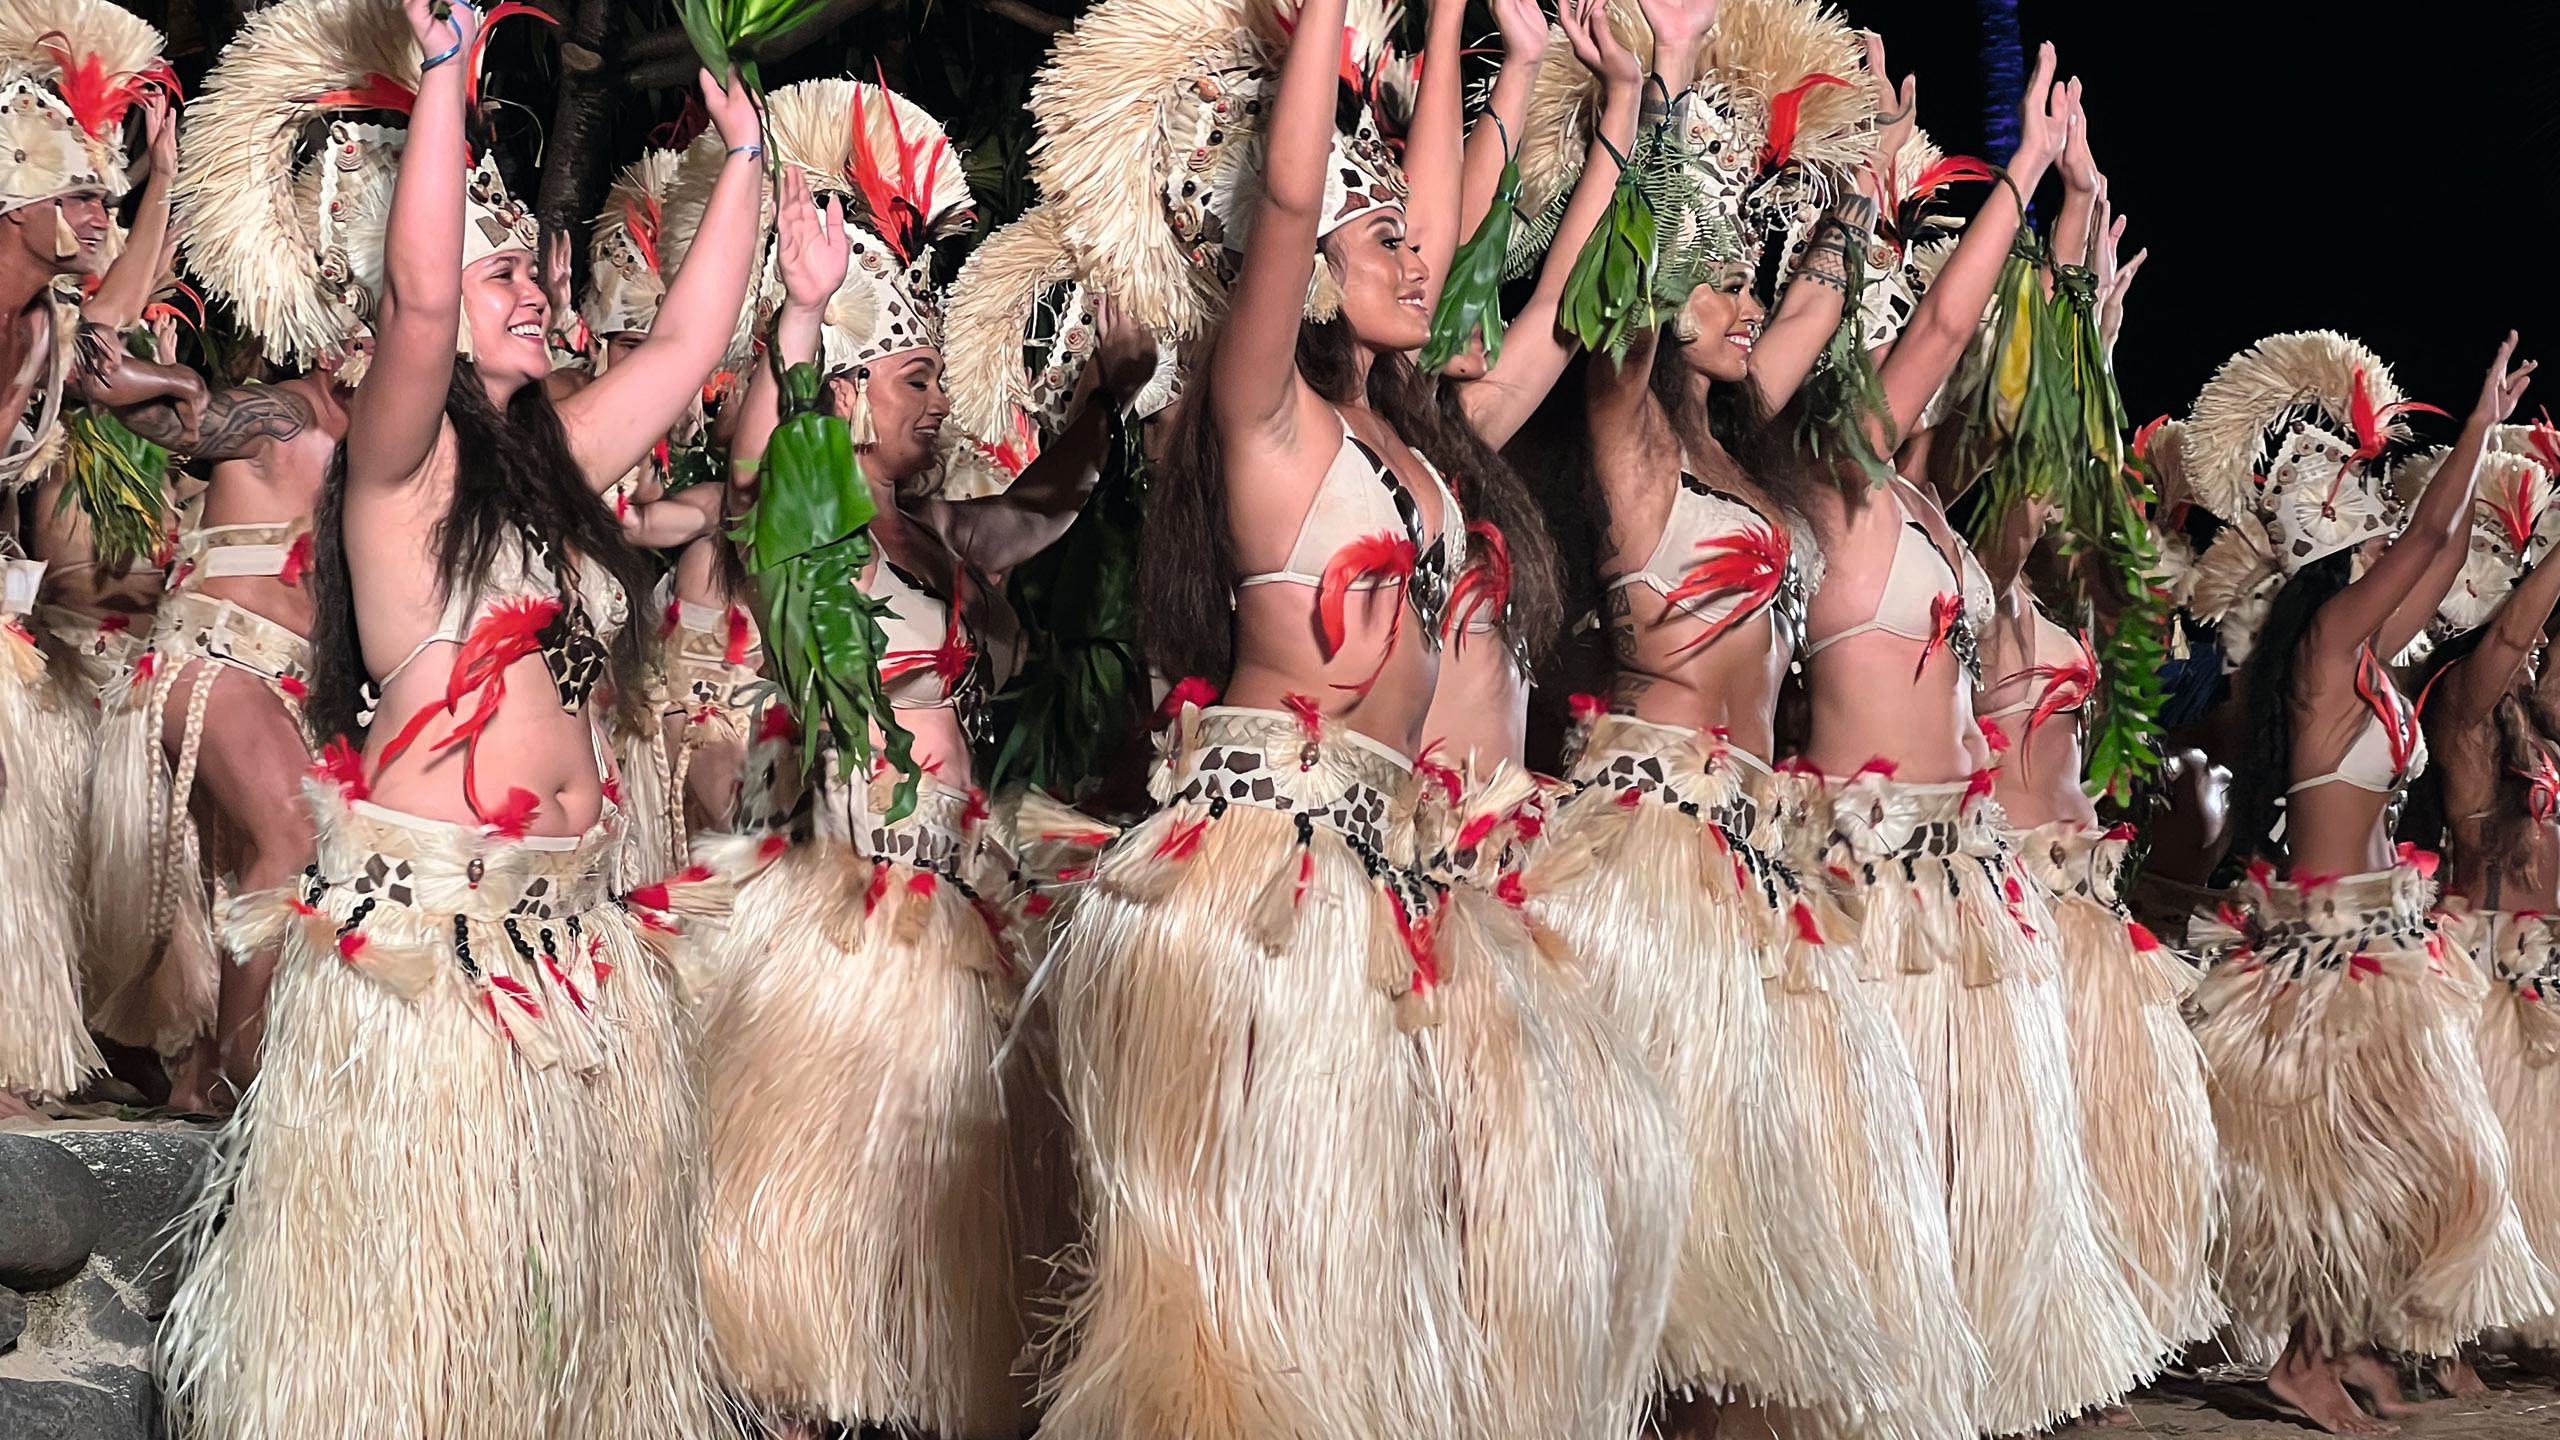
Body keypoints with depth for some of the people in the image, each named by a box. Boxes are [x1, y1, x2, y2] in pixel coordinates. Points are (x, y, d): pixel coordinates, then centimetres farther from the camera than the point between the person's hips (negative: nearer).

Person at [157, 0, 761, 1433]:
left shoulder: (560, 454, 14)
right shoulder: (401, 461, -7)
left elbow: (691, 341, 19)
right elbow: (415, 298, -24)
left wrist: (745, 159, 20)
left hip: (574, 924, 7)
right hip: (423, 925, -7)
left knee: (589, 1249, 11)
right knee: (420, 1276, 0)